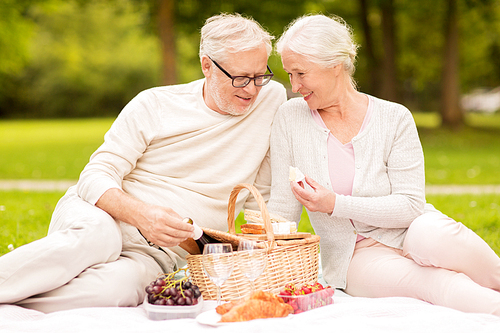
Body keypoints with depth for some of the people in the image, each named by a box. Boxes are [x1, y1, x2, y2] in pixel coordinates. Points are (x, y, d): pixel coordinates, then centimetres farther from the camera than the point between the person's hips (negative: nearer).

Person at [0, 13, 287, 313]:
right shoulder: (154, 105, 0)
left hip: (156, 257, 1)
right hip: (94, 218, 0)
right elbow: (96, 177, -5)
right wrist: (142, 215, -24)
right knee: (98, 235, -40)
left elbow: (262, 199, 13)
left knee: (116, 288, -37)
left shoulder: (272, 99, 4)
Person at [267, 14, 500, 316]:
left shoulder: (394, 118, -6)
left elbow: (411, 205, -12)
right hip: (356, 256, 0)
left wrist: (336, 204, -21)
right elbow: (283, 211, 2)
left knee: (427, 235, -37)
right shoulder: (291, 118, -1)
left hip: (410, 232, 1)